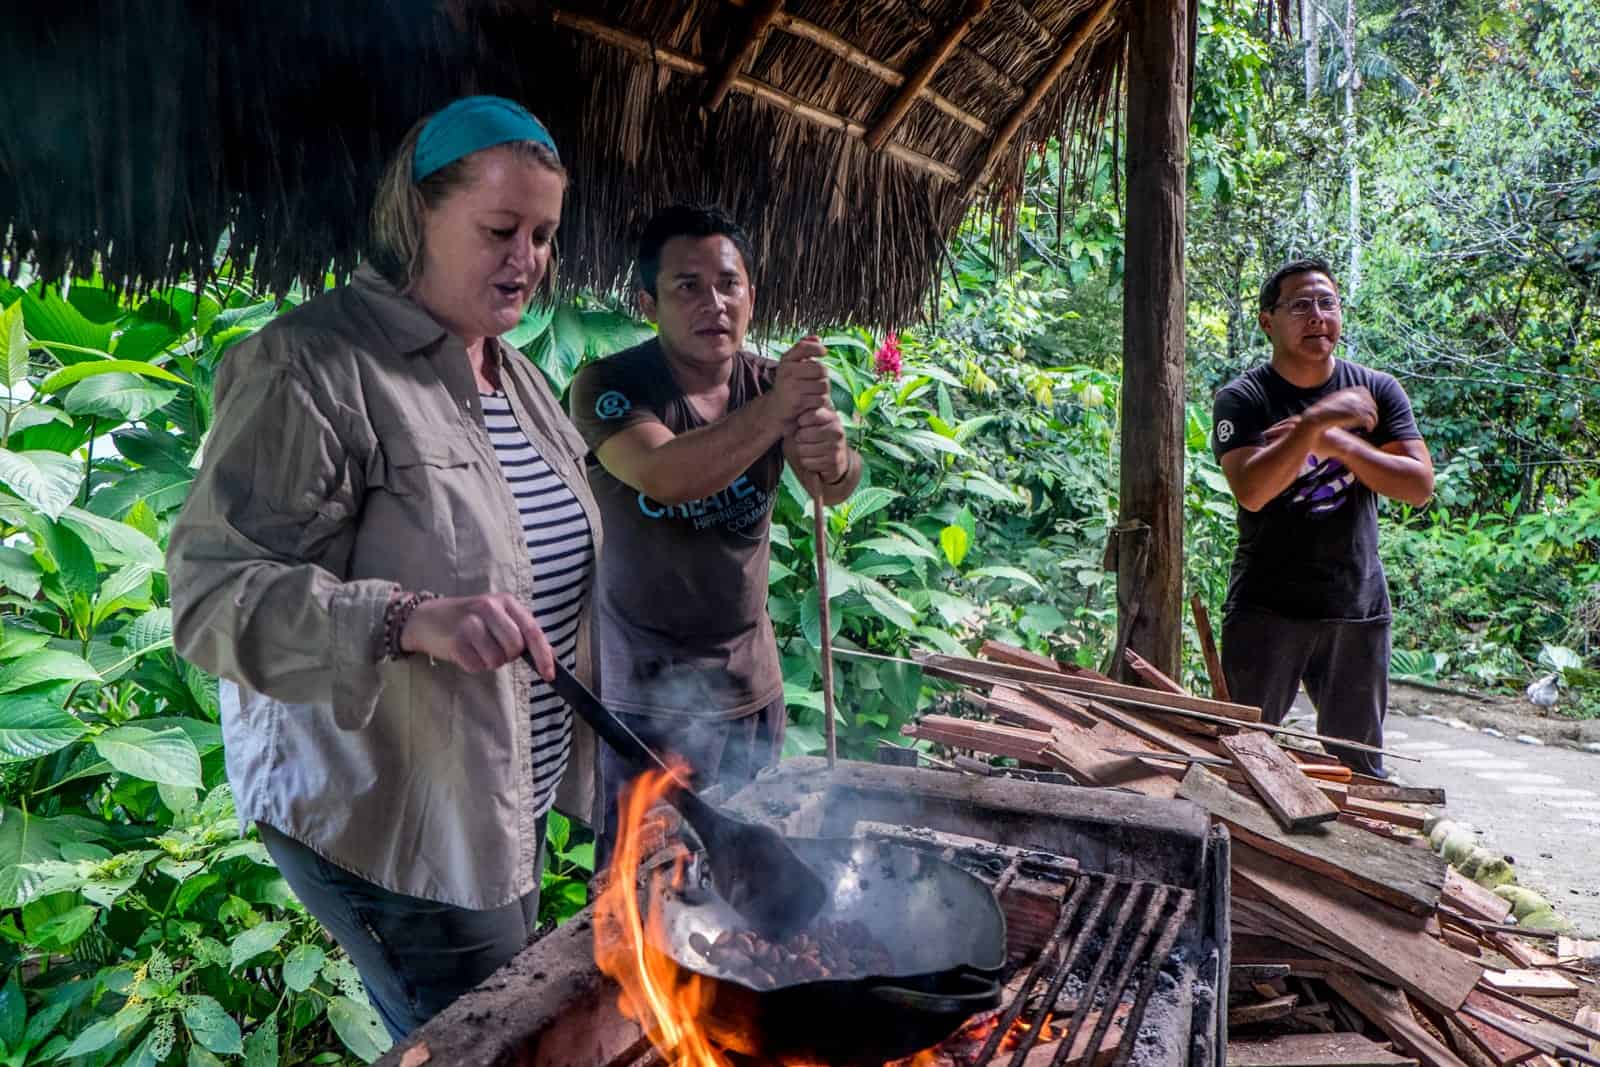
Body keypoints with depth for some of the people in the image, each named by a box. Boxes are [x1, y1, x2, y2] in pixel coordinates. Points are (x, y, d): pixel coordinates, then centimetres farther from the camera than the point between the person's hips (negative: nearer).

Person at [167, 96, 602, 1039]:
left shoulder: (513, 370, 9)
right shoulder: (312, 364, -17)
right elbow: (213, 592, -22)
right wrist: (412, 619, -37)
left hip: (510, 794, 8)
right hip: (383, 816, -8)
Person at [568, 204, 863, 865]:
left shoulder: (774, 384, 0)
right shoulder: (608, 388, -12)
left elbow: (833, 490, -16)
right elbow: (664, 476, -31)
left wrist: (833, 457, -39)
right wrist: (773, 412, -44)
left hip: (751, 686, 4)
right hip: (644, 694, -4)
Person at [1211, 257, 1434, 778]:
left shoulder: (1377, 391, 5)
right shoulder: (1243, 398, -5)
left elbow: (1419, 486, -5)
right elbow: (1251, 492, -21)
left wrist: (1337, 444, -16)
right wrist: (1316, 423, -27)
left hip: (1358, 608, 3)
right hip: (1266, 610, -3)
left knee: (1358, 765, 13)